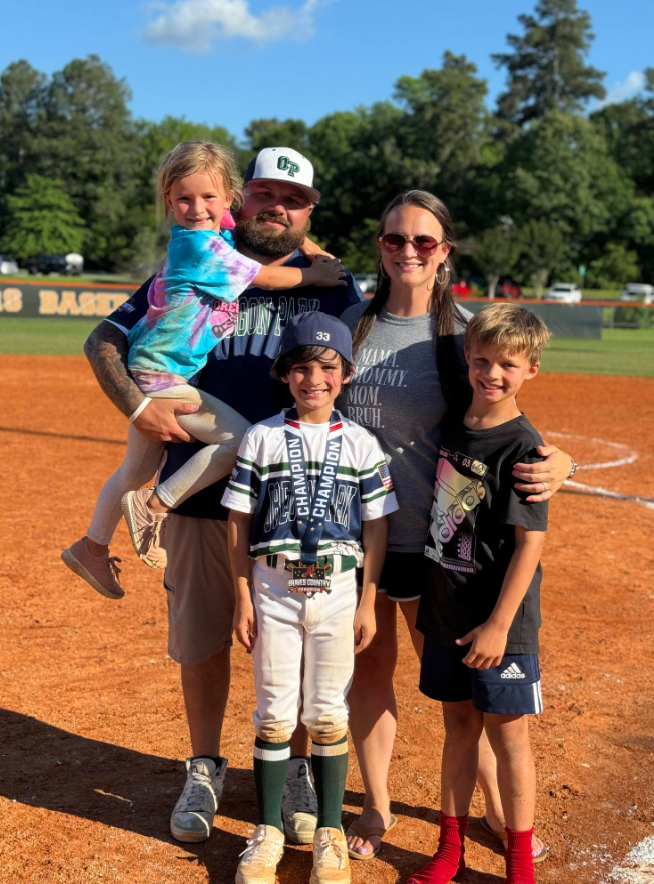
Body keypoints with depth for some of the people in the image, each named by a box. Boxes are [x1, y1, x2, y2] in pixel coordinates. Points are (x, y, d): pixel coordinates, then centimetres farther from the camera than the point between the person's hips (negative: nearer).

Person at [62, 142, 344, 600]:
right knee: (241, 437, -18)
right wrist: (313, 274, 3)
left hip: (153, 375, 10)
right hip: (162, 377, -10)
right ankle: (154, 505, -8)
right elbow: (266, 277, -10)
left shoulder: (218, 232, 8)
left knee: (139, 467, 21)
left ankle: (92, 548, 38)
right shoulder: (201, 244, -18)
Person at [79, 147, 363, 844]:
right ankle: (204, 768, 31)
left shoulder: (332, 284, 7)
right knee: (200, 640, 11)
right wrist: (137, 405, -10)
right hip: (200, 494, 1)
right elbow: (103, 339, 7)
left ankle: (295, 770, 29)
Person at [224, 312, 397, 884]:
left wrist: (368, 603, -1)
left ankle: (330, 832, 23)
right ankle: (269, 831, 22)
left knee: (328, 714, 8)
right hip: (274, 586, 0)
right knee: (275, 714, 7)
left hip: (337, 589, 0)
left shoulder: (362, 444, 1)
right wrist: (243, 599, -2)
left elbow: (376, 528, 2)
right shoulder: (261, 438, 0)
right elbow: (239, 523, 1)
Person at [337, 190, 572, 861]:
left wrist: (559, 463, -28)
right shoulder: (351, 323, 4)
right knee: (367, 665, 13)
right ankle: (376, 806, 32)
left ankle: (495, 806, 30)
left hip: (428, 535, -3)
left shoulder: (464, 333, -5)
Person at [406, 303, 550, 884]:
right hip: (446, 611, 6)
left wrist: (499, 624, -19)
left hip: (498, 619, -6)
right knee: (458, 724, 16)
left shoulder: (522, 447, -15)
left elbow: (530, 543, -17)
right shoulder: (452, 425, 4)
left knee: (507, 731, 5)